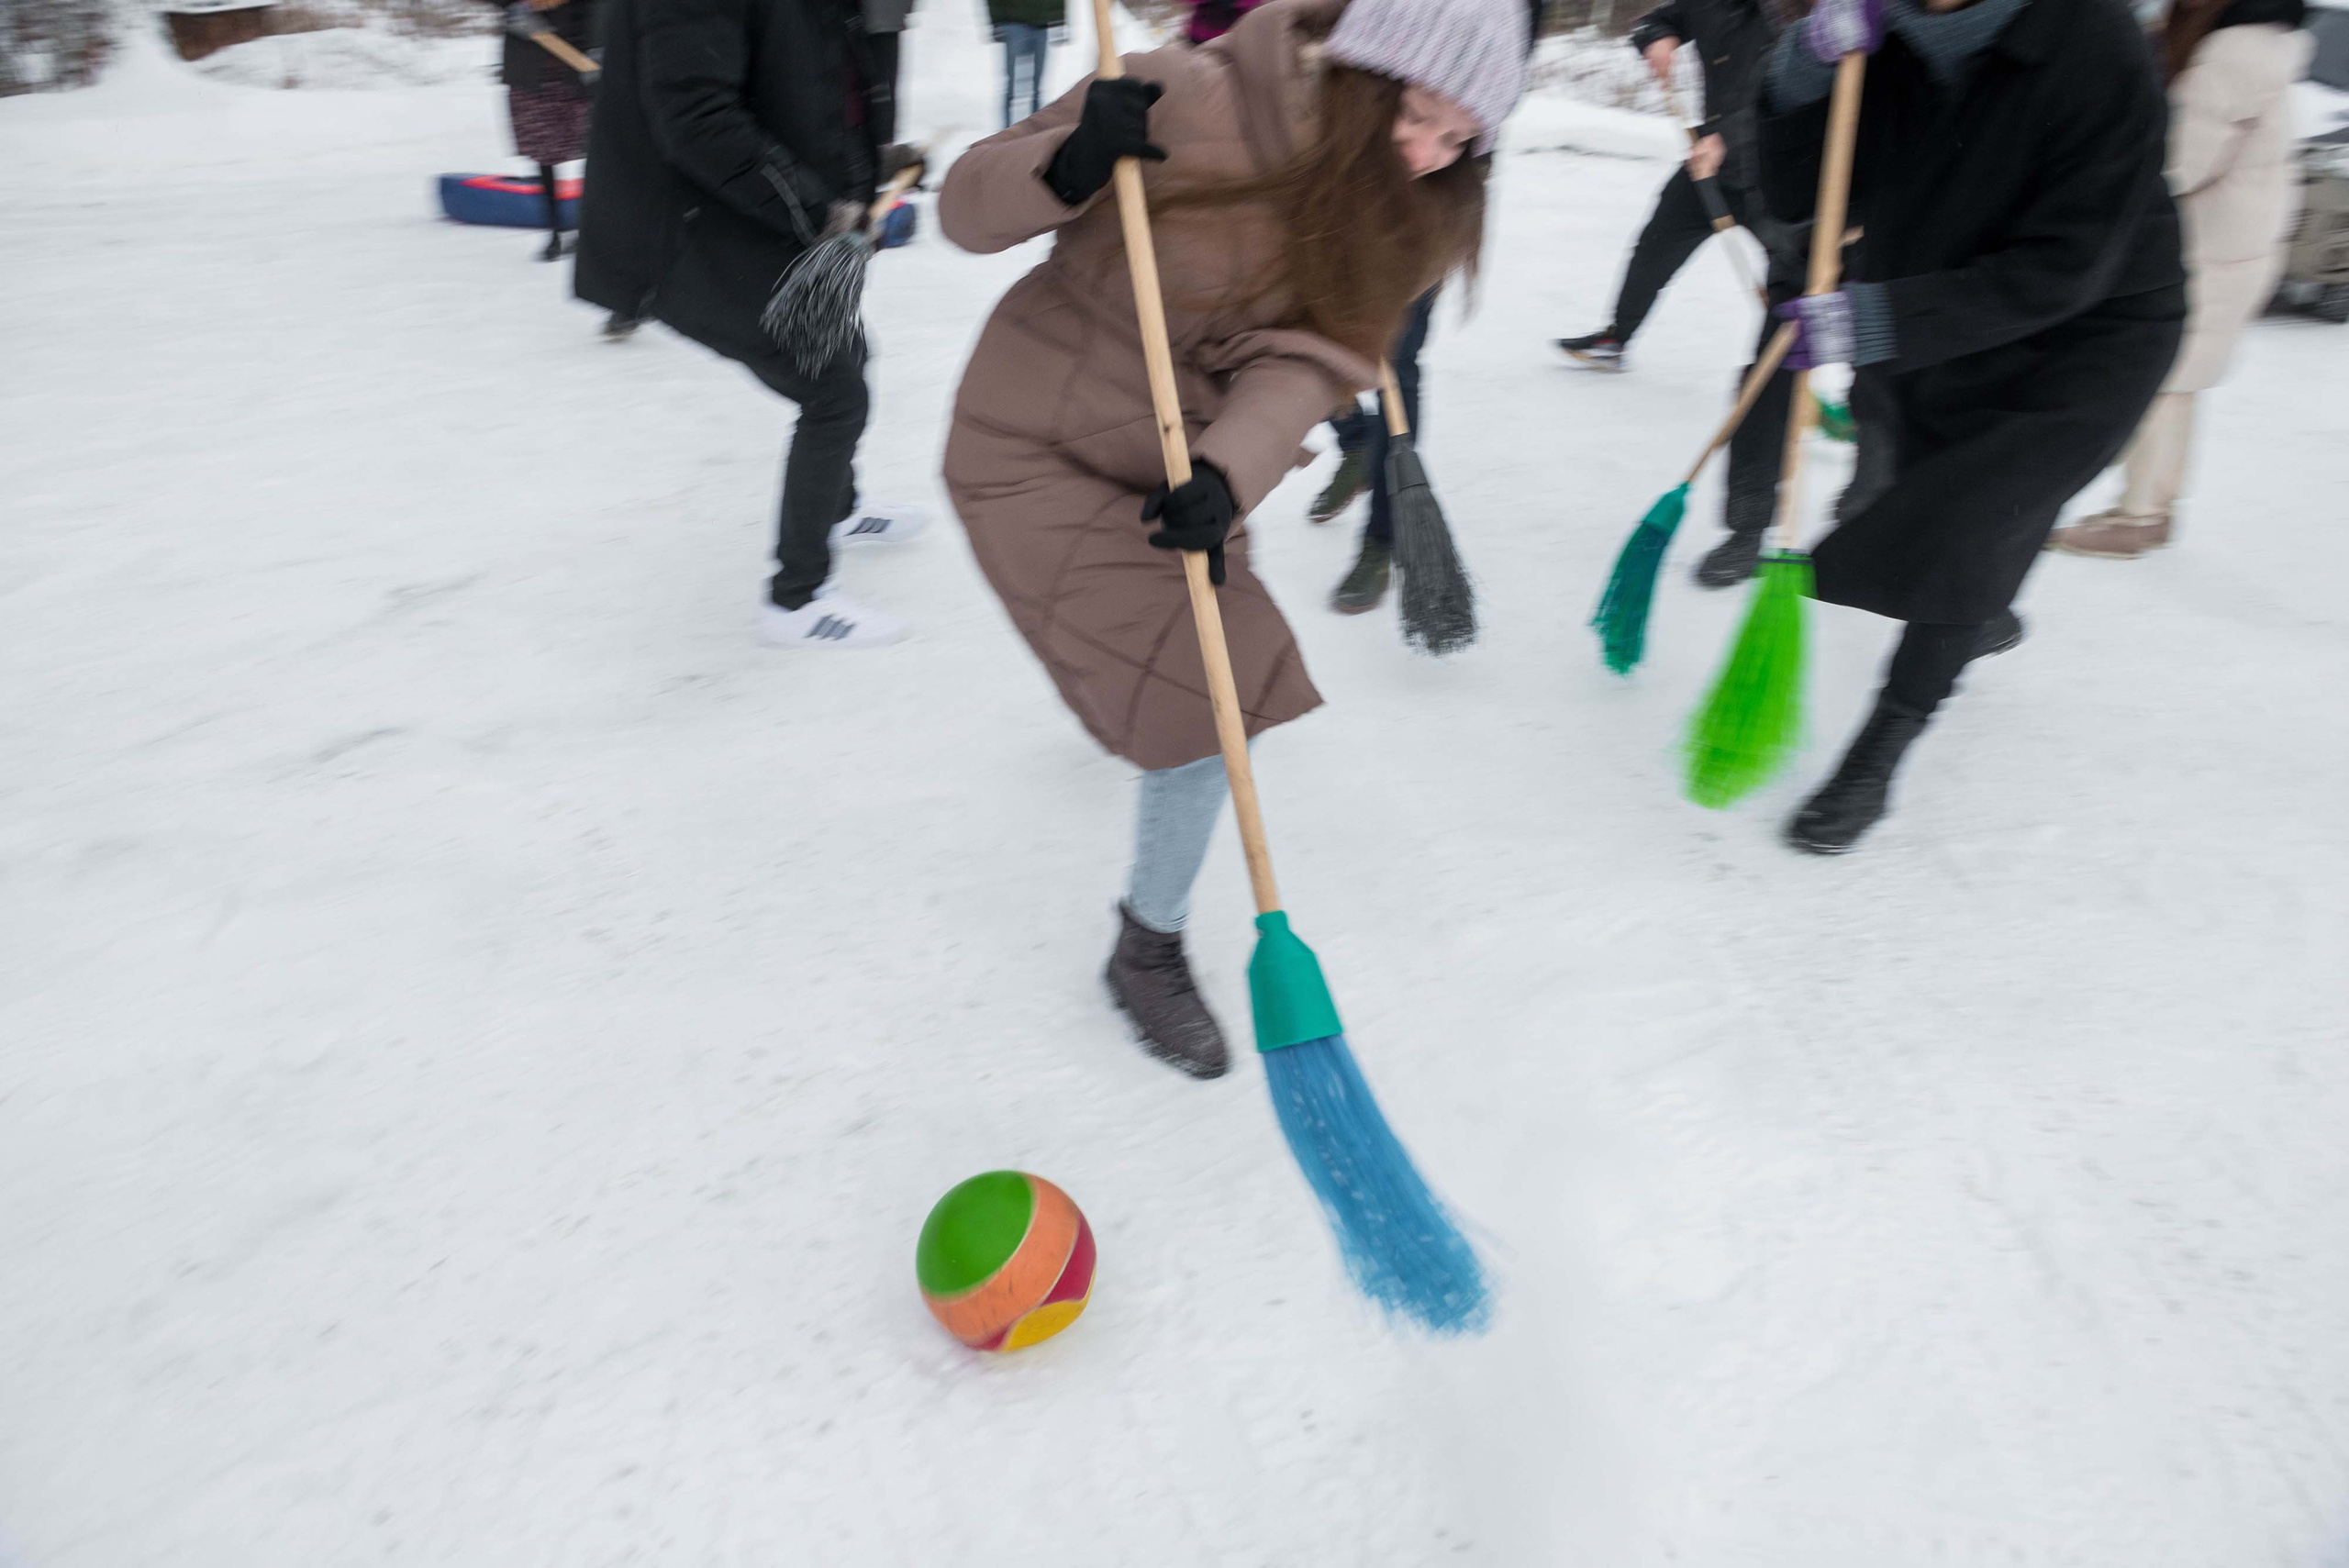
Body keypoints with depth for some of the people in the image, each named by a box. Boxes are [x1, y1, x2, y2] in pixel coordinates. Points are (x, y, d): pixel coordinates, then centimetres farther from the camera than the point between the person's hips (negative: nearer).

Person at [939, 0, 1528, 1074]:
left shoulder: (1414, 217, -5)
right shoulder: (1185, 101, -21)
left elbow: (1311, 358, -19)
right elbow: (967, 211, -17)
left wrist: (1228, 473, -36)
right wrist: (1068, 168, -37)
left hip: (1182, 464, 6)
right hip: (1034, 451, -6)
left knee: (1219, 675, 27)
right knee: (1213, 699, -15)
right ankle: (1147, 950, 7)